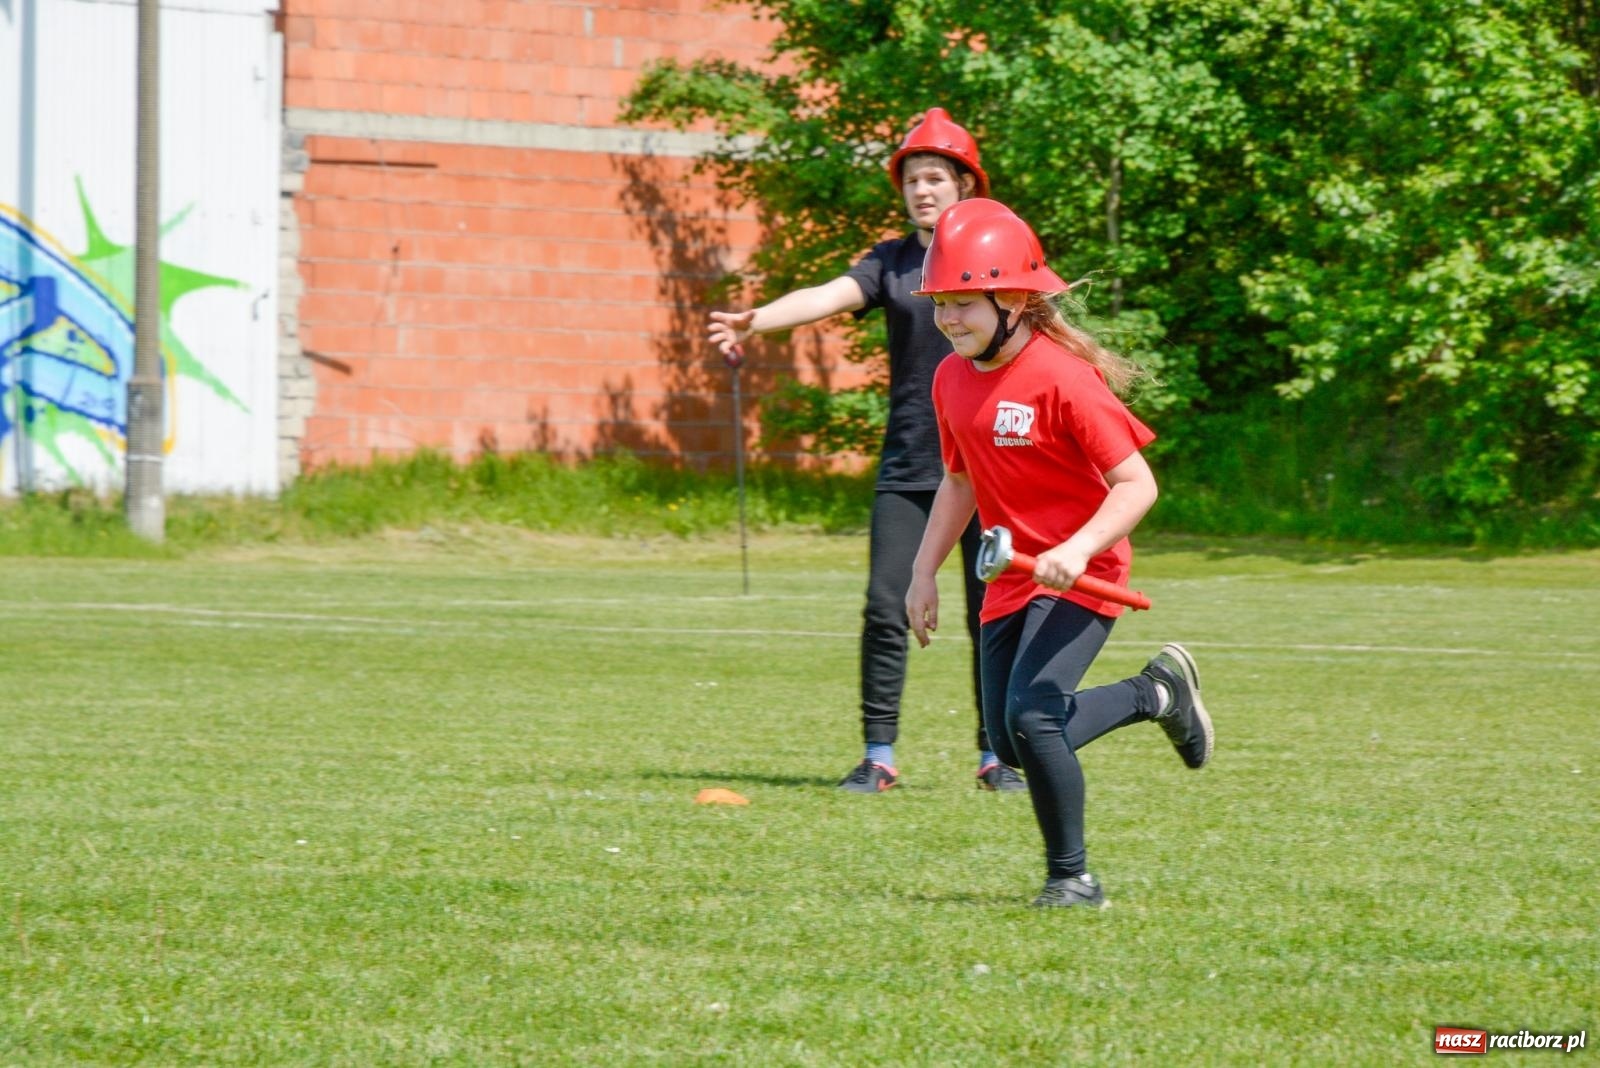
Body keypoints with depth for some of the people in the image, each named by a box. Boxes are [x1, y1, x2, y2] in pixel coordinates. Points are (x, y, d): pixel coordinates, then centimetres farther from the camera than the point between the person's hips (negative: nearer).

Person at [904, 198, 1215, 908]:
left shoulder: (1063, 378, -21)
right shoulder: (952, 378, 3)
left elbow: (1137, 483, -20)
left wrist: (1079, 549, -33)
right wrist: (924, 573, 14)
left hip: (1079, 577, -8)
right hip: (1011, 579, 8)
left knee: (1031, 714, -23)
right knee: (1010, 742, 8)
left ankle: (1071, 876, -6)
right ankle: (1155, 694, 30)